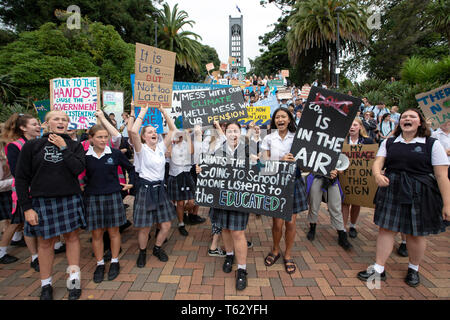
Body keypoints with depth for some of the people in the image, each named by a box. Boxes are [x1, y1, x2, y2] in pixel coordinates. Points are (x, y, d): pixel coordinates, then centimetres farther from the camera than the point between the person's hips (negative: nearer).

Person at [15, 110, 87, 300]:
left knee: (72, 237, 7)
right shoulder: (32, 146, 1)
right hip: (42, 201, 0)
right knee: (45, 242, 9)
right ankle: (46, 285, 25)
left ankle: (74, 280, 21)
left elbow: (78, 169, -12)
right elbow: (21, 178, -1)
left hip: (70, 199, 1)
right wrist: (27, 207, -5)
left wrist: (63, 148, -11)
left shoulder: (75, 146, 4)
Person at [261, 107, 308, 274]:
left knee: (290, 223, 5)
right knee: (277, 223, 2)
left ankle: (288, 255, 27)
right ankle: (275, 250, 31)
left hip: (293, 181, 1)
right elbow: (265, 162, -2)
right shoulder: (268, 139, 3)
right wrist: (281, 161, -19)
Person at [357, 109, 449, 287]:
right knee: (386, 228, 4)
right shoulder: (389, 143, 7)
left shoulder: (432, 144, -2)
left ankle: (413, 269, 35)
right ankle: (379, 269, 15)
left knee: (416, 233, 10)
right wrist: (377, 175, -27)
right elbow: (378, 162, -3)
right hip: (391, 191, 2)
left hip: (420, 194, -2)